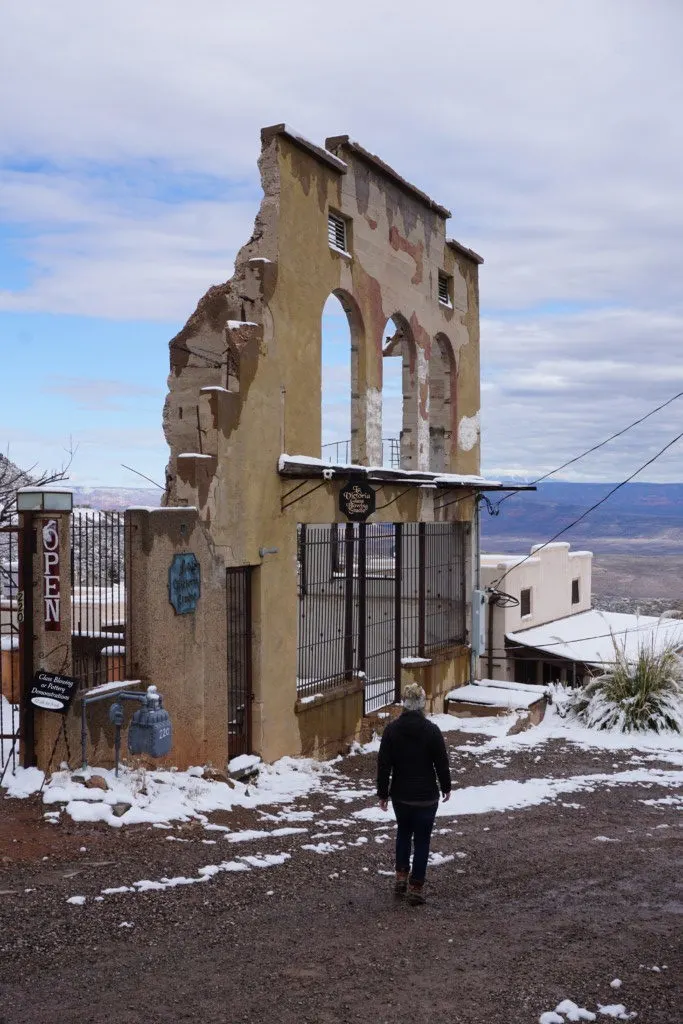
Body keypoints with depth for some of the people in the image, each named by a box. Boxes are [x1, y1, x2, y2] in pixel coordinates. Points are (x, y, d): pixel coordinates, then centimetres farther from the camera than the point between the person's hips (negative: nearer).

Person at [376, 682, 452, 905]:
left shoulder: (392, 729, -6)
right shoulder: (432, 730, -13)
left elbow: (383, 764, -3)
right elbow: (442, 763, -6)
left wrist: (382, 793, 7)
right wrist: (446, 787, 11)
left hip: (400, 795, 3)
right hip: (426, 796, -3)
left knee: (403, 832, 25)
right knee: (422, 840, 7)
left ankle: (401, 876, 23)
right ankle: (416, 887, 10)